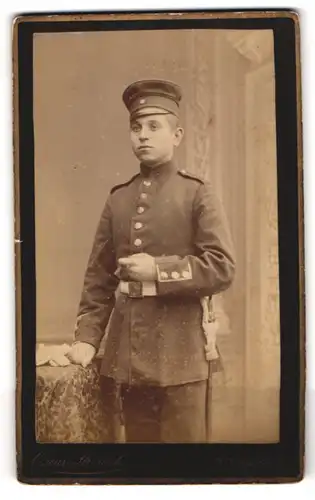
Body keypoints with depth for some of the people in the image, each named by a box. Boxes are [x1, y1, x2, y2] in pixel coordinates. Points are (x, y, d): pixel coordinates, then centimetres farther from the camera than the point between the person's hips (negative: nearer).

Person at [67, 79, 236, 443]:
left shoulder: (197, 194, -2)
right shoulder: (117, 198, 10)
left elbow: (223, 269, -9)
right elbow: (99, 276, 10)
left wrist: (158, 270, -16)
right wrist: (87, 336, 2)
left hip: (178, 354, -4)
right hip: (125, 353, 4)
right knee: (137, 440, 15)